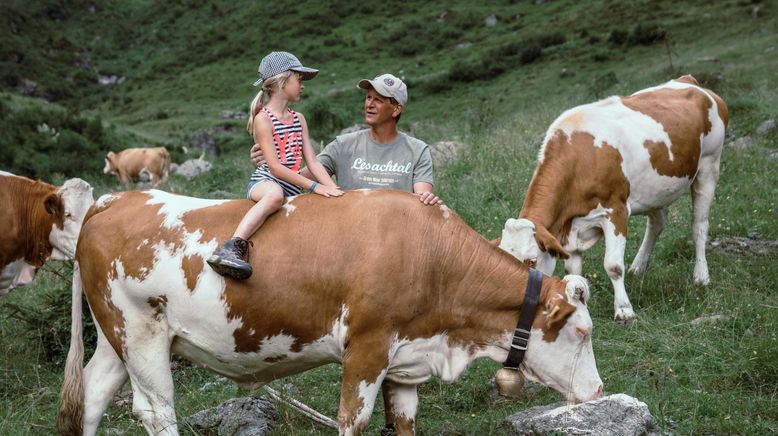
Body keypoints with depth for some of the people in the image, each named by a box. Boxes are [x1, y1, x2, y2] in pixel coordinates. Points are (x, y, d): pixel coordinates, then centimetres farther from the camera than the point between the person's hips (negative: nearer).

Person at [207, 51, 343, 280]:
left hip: (292, 189, 8)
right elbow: (274, 166, -15)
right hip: (264, 182, -8)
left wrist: (333, 190, -7)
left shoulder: (299, 119, 16)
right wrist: (314, 186, -19)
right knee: (275, 194, -39)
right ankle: (233, 247, -49)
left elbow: (312, 162, 8)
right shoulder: (263, 118, -6)